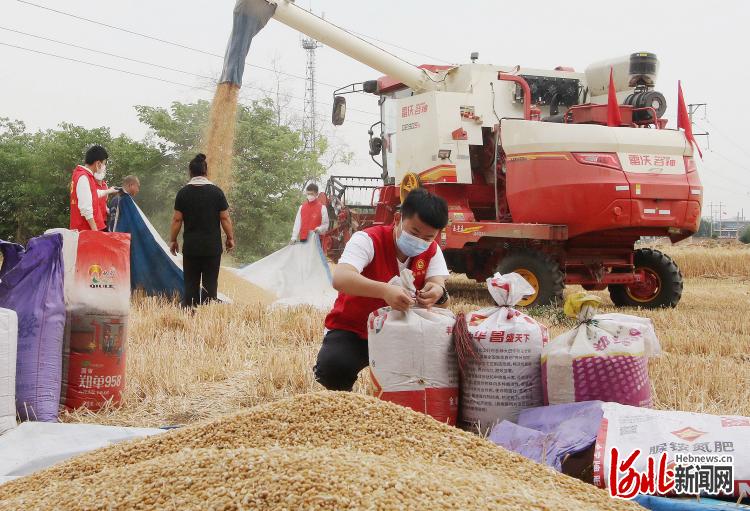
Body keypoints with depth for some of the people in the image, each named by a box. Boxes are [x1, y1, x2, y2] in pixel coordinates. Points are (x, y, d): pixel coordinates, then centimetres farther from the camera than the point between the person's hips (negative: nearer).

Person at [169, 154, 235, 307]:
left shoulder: (183, 192, -1)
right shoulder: (216, 191, -2)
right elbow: (224, 218, -1)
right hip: (212, 246, 0)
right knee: (210, 283, 3)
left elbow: (177, 219, -1)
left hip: (190, 246, 0)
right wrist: (230, 238, 10)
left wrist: (173, 240, 10)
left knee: (190, 283, 6)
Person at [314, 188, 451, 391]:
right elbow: (340, 279, -39)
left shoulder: (432, 251, -3)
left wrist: (438, 293, -42)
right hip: (351, 331, -4)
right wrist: (384, 290, -57)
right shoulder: (368, 240, -21)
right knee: (334, 366, -34)